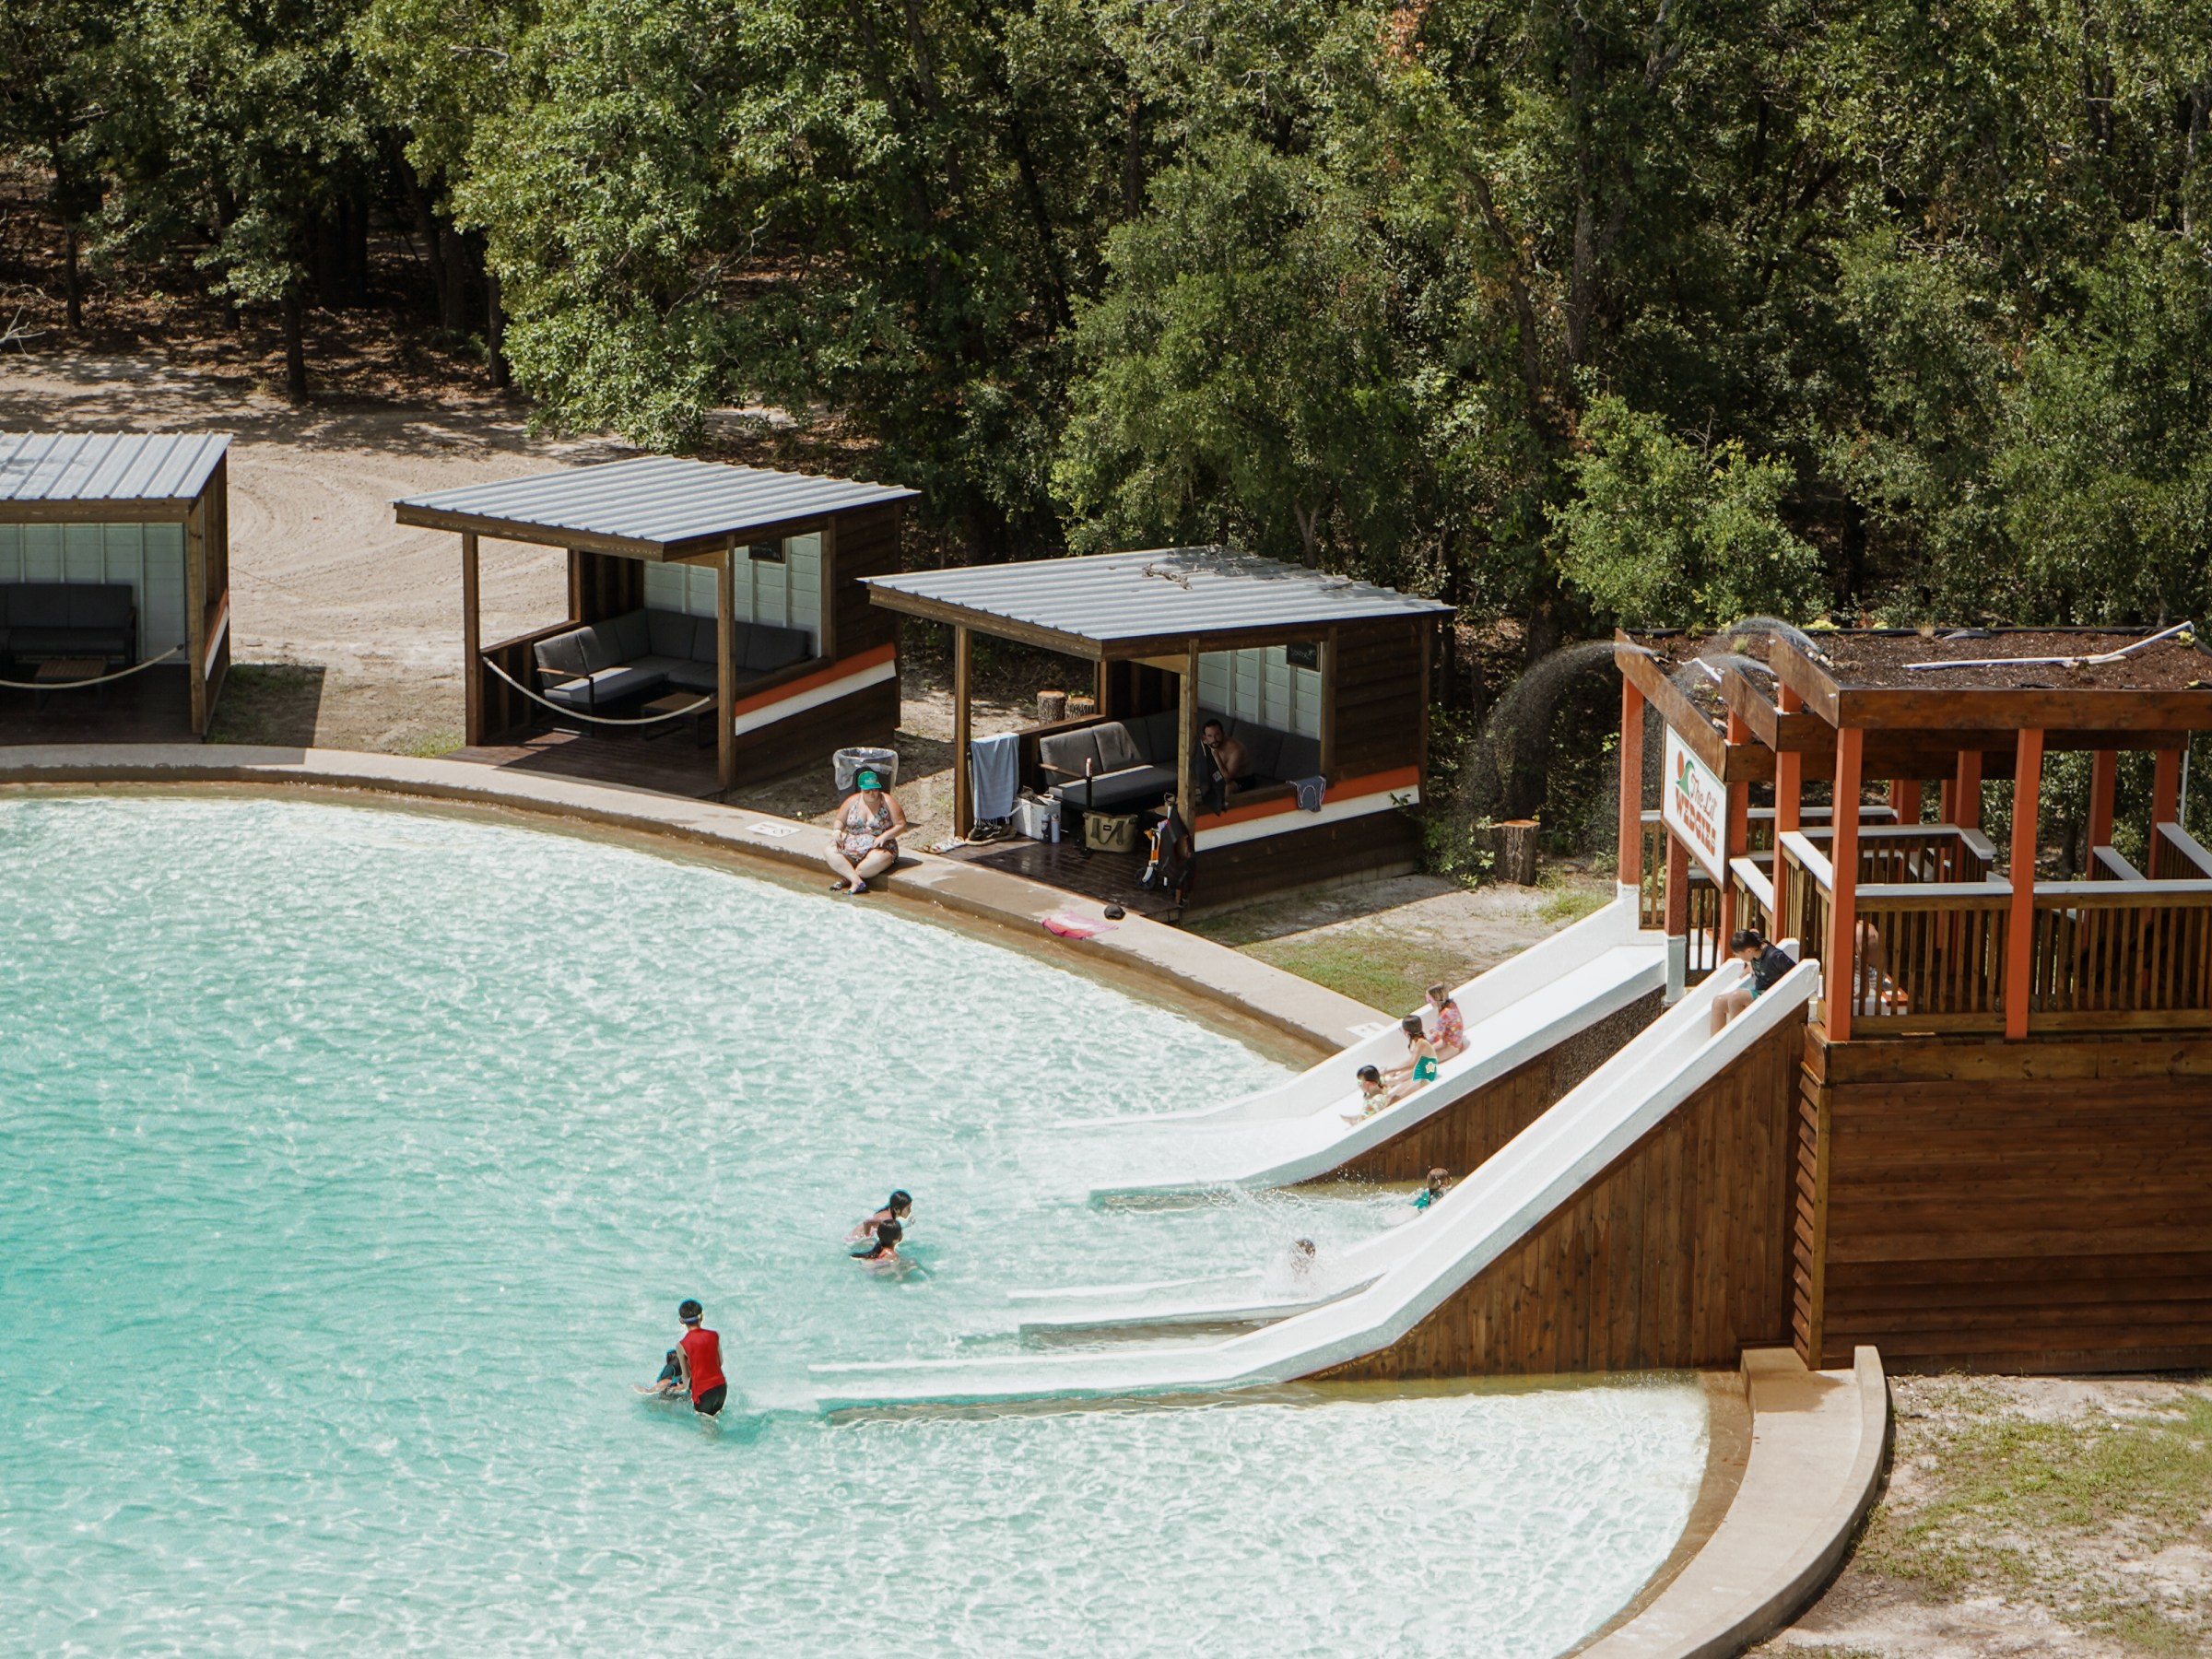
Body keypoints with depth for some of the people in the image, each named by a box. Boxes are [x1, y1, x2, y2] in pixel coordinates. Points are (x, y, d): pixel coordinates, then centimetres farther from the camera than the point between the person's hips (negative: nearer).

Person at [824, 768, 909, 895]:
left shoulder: (888, 801, -2)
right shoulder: (853, 801, 7)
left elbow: (901, 825, -4)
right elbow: (840, 820, 17)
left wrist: (884, 836, -19)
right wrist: (837, 831, -7)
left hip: (879, 847, -4)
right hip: (852, 846, 4)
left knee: (878, 860, -40)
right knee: (831, 851, -23)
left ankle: (845, 878, -22)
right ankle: (856, 880, -34)